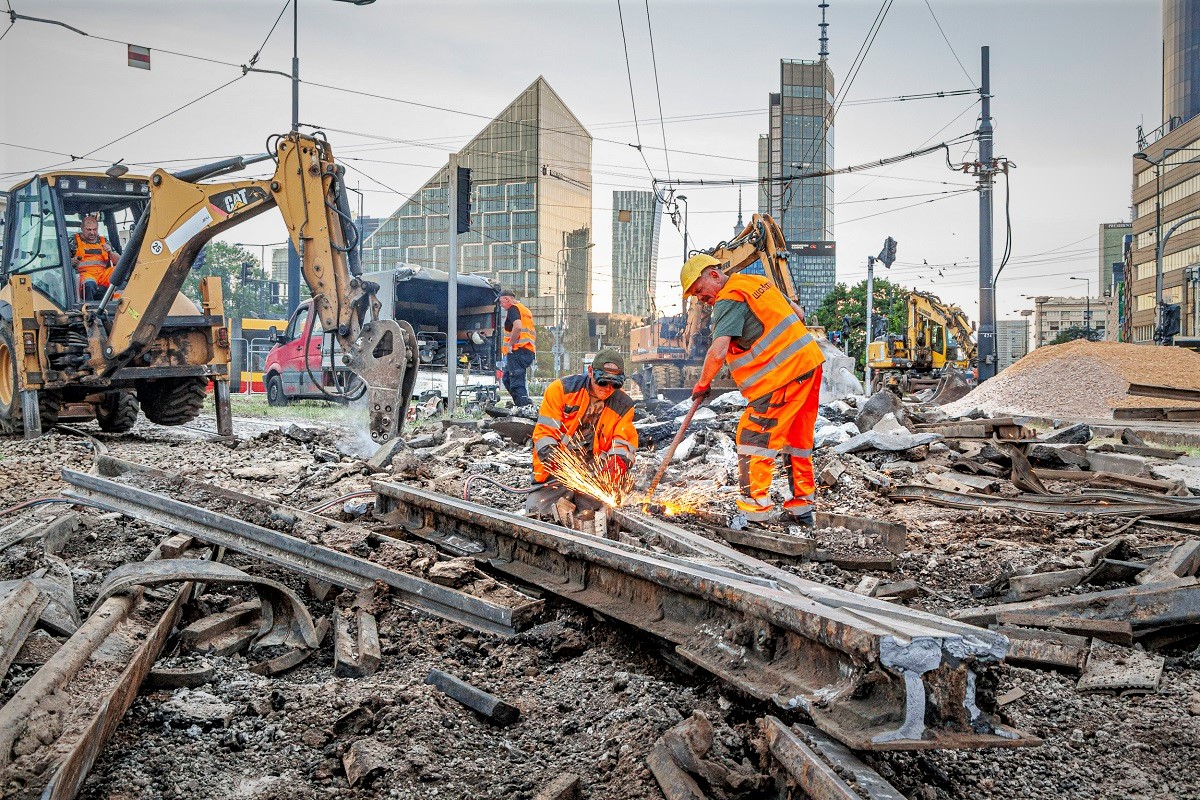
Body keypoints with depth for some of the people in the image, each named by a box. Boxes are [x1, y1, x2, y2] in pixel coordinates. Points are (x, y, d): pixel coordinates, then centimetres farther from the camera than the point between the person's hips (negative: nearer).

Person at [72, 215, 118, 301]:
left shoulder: (104, 241, 22)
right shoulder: (74, 241, 14)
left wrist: (110, 253, -1)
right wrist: (71, 262, -12)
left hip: (104, 274, 3)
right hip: (85, 274, -3)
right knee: (90, 284, -41)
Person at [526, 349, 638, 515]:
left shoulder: (623, 406, 2)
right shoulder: (561, 389, -5)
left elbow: (624, 442, -2)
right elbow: (544, 431, -7)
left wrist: (618, 460, -26)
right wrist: (553, 459, -23)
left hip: (591, 469, 1)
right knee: (535, 511, -13)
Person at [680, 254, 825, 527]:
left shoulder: (729, 299, -12)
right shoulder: (757, 281, 16)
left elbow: (718, 353, -23)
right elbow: (796, 311, 26)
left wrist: (702, 384, -8)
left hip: (783, 375, -10)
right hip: (809, 362, 10)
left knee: (753, 438, -4)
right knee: (799, 439, 16)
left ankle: (757, 507, -6)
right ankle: (802, 509, 24)